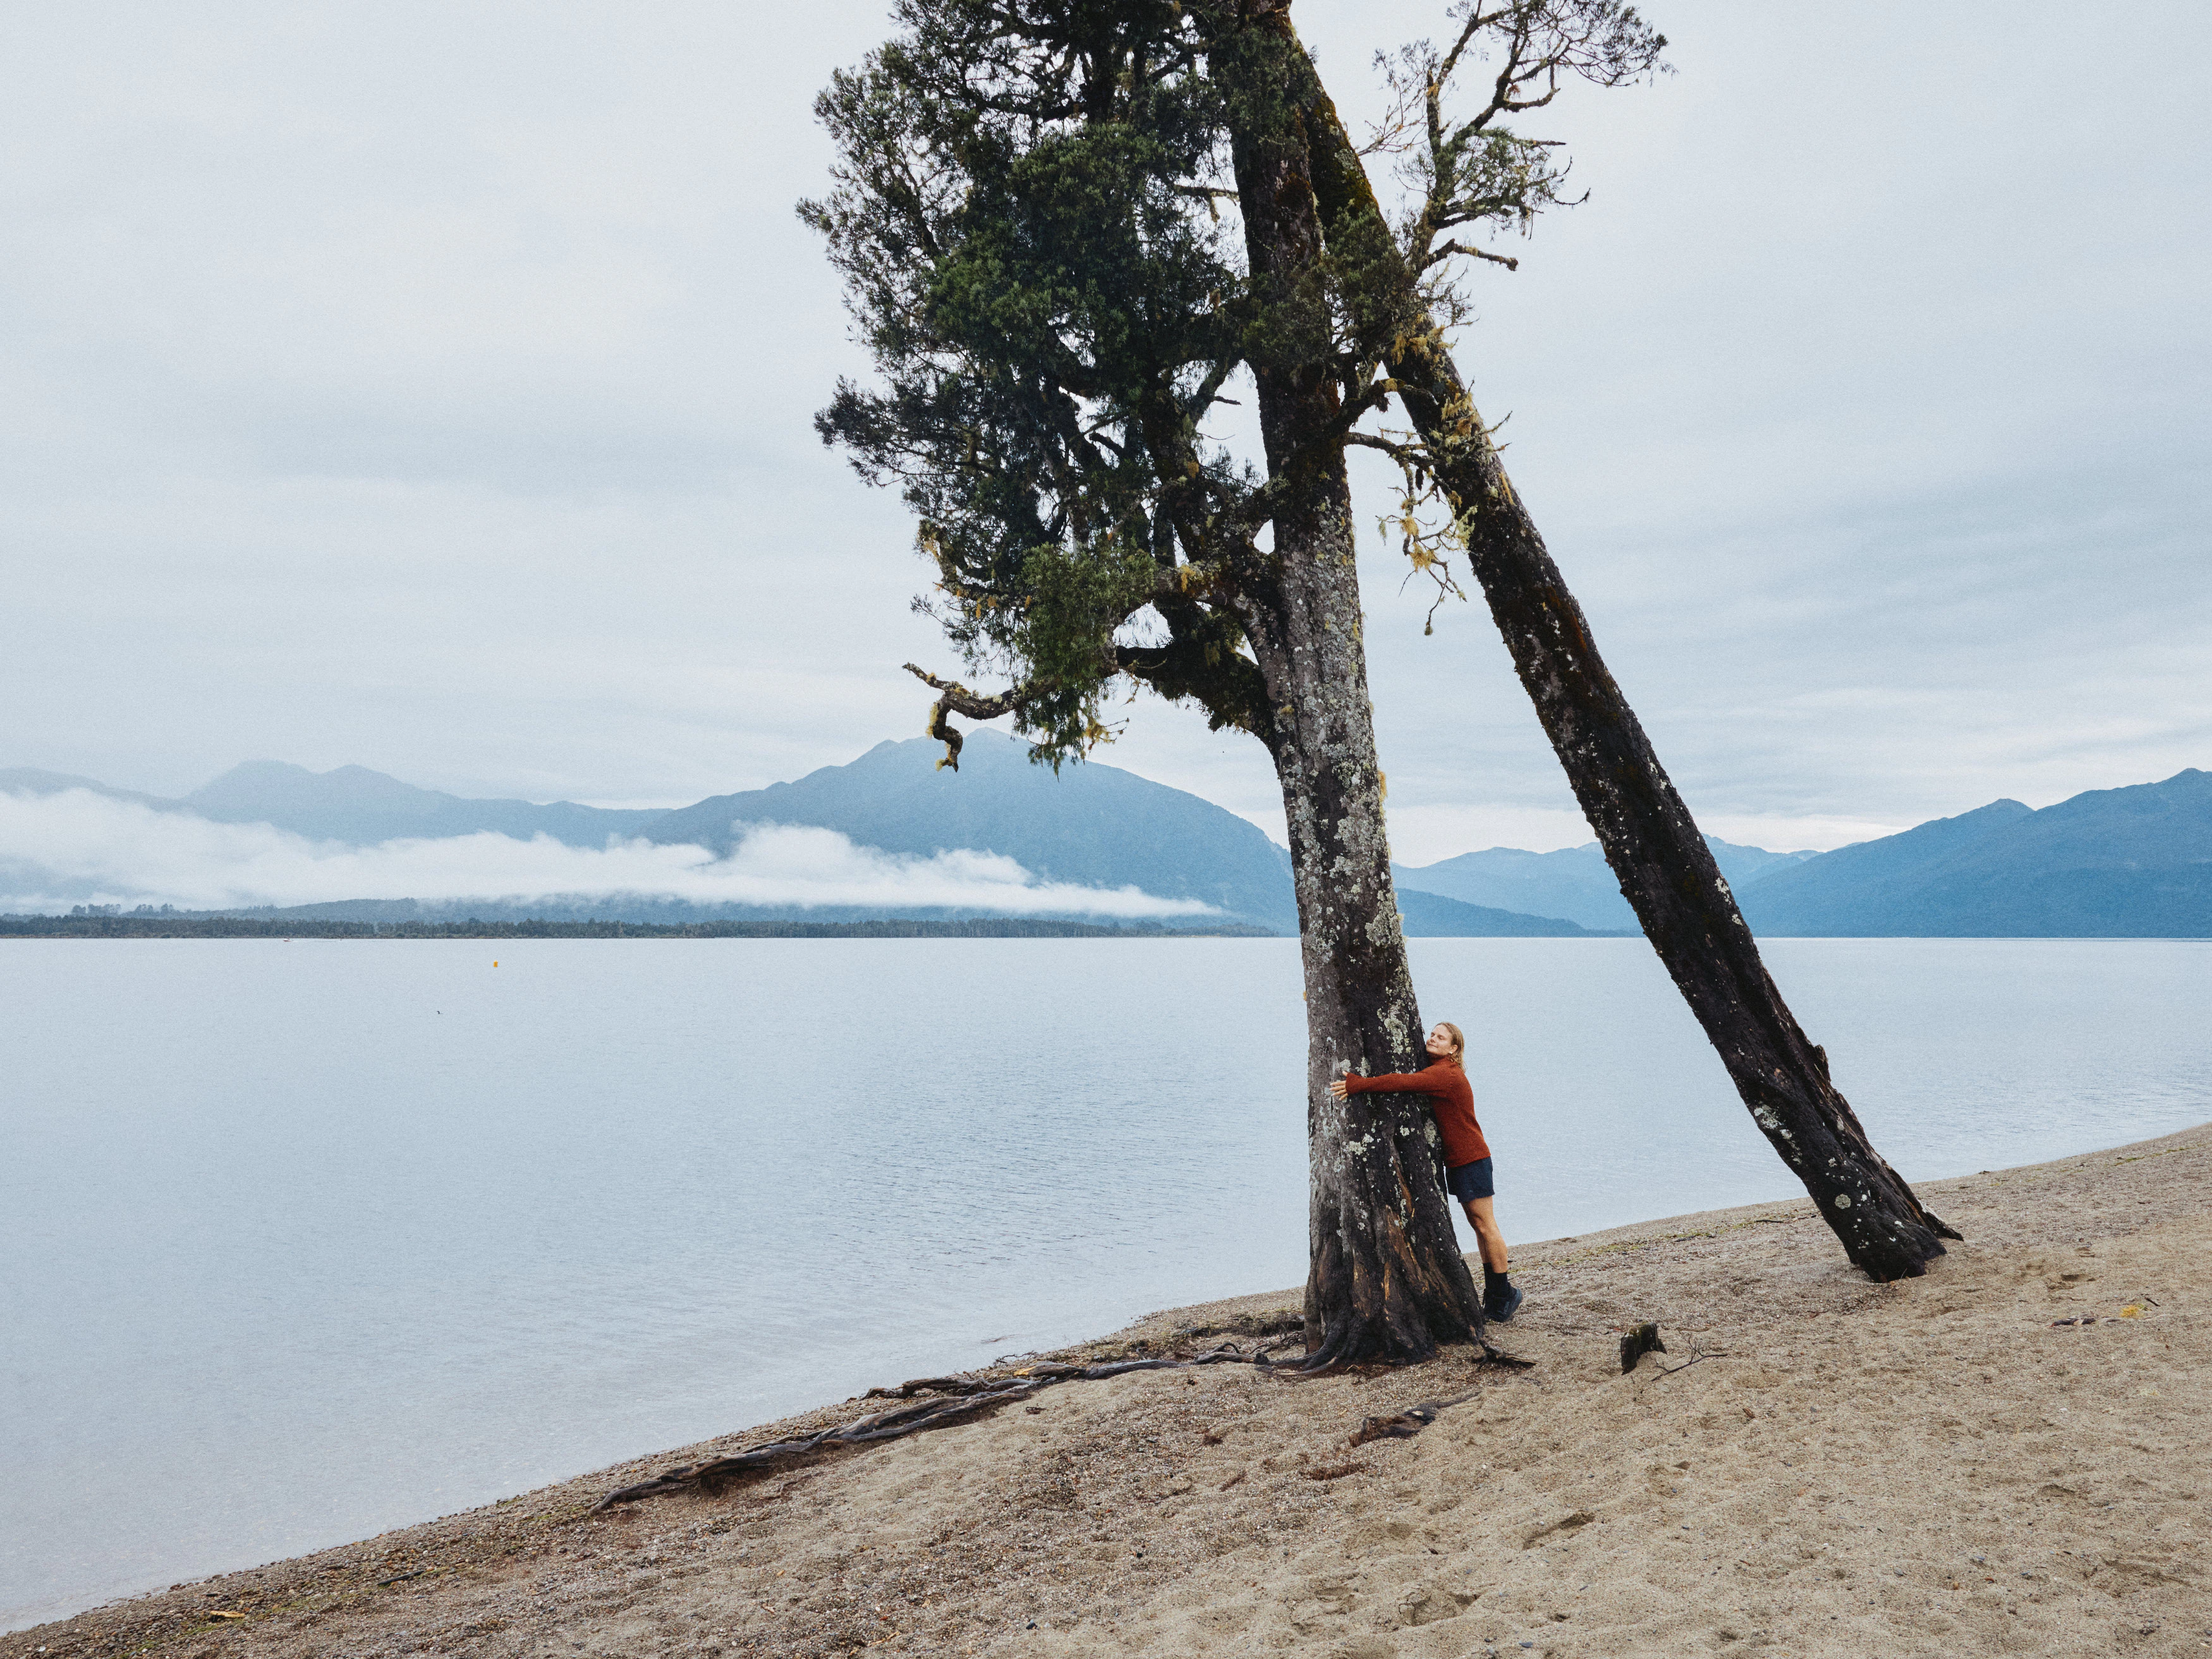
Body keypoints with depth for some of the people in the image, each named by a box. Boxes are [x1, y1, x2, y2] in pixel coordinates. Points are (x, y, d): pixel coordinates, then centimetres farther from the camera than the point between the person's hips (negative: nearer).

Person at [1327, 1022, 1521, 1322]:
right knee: (1479, 1226, 12)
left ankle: (1502, 1296, 5)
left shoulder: (1448, 1075, -21)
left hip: (1471, 1159, -10)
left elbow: (1404, 1083, -33)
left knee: (1485, 1226, -3)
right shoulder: (1432, 1071, 11)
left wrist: (1358, 1085, -37)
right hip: (1455, 1160, 10)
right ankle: (1496, 1295, 19)